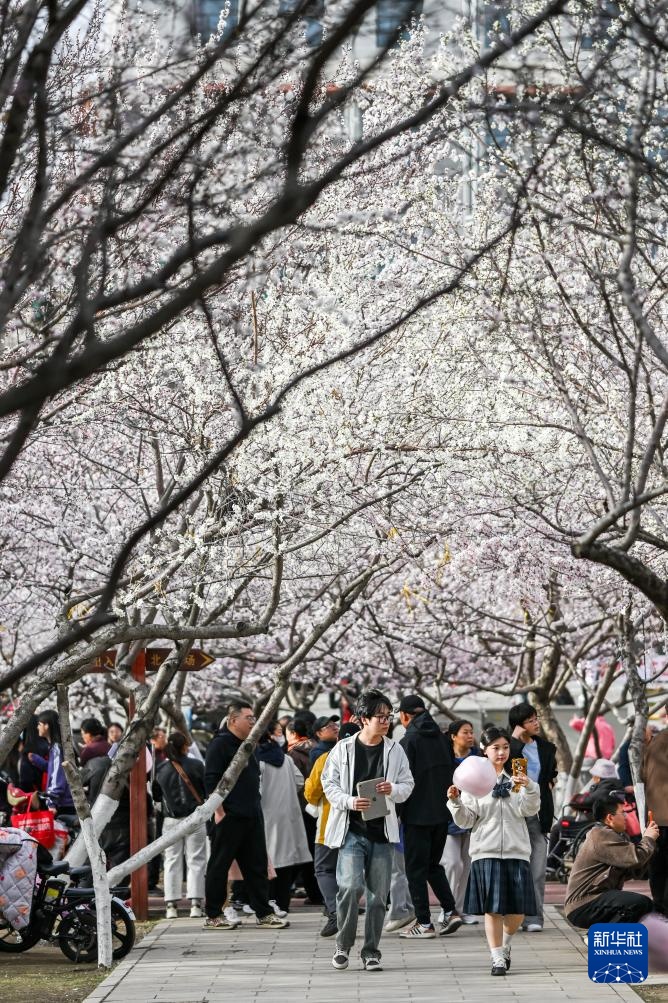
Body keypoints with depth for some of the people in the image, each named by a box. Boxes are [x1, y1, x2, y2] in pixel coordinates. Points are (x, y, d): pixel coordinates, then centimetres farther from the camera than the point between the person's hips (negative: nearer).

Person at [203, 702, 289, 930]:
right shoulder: (221, 744, -9)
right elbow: (210, 780, -15)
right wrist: (219, 811, -19)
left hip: (252, 817, 8)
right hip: (229, 817, -8)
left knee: (256, 866, 9)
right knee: (219, 866, 0)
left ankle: (263, 913, 14)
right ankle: (213, 916, 6)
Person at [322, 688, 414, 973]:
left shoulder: (395, 750, 6)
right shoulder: (343, 749, 1)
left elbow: (407, 785, 10)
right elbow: (329, 784, 3)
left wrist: (393, 789, -12)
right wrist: (349, 802, -14)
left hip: (381, 832, 3)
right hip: (351, 829, -3)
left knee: (378, 894, 3)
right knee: (351, 885, -16)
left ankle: (371, 952, 16)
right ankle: (343, 946, 4)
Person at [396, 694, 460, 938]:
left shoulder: (408, 741, -12)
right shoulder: (442, 738, 8)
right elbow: (452, 774, 12)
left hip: (417, 815, -7)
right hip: (442, 813, 7)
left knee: (415, 869, 2)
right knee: (433, 864, 19)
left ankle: (424, 923, 1)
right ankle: (450, 911, 8)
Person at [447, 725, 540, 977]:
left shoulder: (516, 779, 8)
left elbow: (529, 810, -6)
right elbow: (466, 821, 1)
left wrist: (530, 788, -22)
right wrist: (456, 802, -16)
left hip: (516, 851, 2)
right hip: (486, 851, -2)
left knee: (518, 908, 3)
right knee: (492, 908, -2)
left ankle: (504, 945, 30)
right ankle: (497, 958, 7)